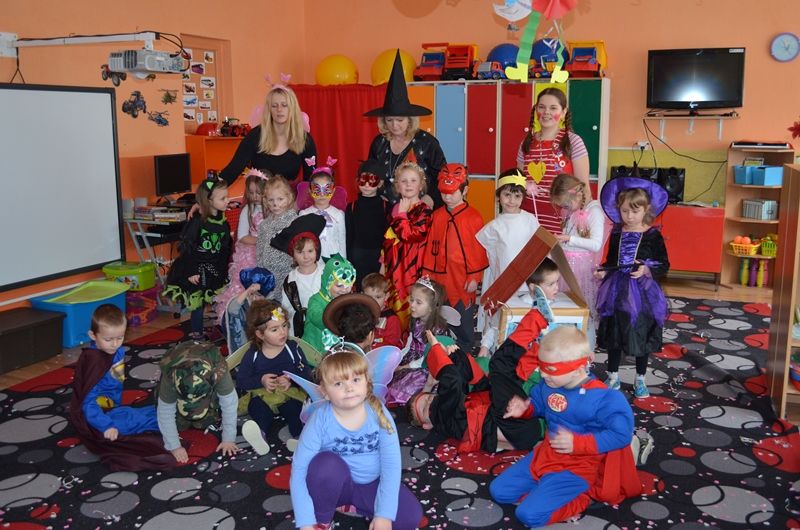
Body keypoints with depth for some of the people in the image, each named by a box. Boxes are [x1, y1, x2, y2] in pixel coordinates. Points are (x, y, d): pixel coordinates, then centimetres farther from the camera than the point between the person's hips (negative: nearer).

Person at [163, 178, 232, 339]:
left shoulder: (223, 222, 2)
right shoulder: (197, 221, -16)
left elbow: (226, 248, 10)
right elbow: (186, 246, -16)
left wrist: (224, 269, 8)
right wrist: (190, 271, -17)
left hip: (216, 270, 5)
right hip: (197, 270, -5)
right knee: (197, 304, 4)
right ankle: (197, 333, 19)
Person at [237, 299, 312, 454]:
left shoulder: (292, 348, 1)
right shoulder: (253, 354, 1)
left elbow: (306, 373, 0)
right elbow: (241, 380, 2)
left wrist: (291, 380, -19)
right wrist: (261, 381, -15)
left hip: (289, 394, 0)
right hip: (262, 395, 0)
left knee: (294, 407, -32)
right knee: (257, 406, -32)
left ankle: (298, 435, -51)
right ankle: (260, 432, -57)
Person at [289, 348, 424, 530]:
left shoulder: (378, 413, -18)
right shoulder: (320, 420, -23)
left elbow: (392, 465, -16)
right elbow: (299, 469, -24)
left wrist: (384, 514, -22)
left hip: (371, 484, 2)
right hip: (336, 485, -2)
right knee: (327, 463, -34)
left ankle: (348, 505, 3)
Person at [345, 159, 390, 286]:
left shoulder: (386, 206, -1)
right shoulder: (352, 207, 4)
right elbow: (348, 237, 6)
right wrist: (348, 264, 3)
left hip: (380, 257, -1)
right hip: (358, 257, 2)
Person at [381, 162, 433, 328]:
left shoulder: (424, 210, -8)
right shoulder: (396, 208, 12)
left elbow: (410, 235, -21)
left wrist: (402, 214, -12)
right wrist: (383, 262, 16)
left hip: (413, 266, -7)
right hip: (395, 266, 7)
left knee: (410, 307, -5)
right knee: (394, 307, 12)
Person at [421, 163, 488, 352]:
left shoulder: (473, 217, -7)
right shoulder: (436, 216, 5)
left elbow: (479, 250, -6)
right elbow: (430, 247, 7)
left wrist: (474, 277, -8)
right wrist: (427, 274, 6)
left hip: (463, 281, -4)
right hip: (439, 279, 4)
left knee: (463, 326, 8)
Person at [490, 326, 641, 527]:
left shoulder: (603, 398, -25)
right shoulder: (549, 386, -3)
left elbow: (622, 434, -25)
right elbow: (538, 404, 18)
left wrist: (577, 443, -29)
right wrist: (524, 409, -6)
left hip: (575, 469, -7)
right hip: (546, 455, 8)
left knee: (529, 514, -20)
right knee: (498, 491, 3)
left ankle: (578, 500, 1)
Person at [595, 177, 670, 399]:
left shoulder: (653, 235, -8)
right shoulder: (616, 233, 2)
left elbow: (664, 264, -5)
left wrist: (646, 270, -23)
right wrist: (603, 271, -9)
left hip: (642, 293, -3)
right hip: (617, 291, 3)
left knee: (641, 336, 9)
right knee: (614, 335, 11)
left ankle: (640, 379, 26)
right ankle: (613, 377, 27)